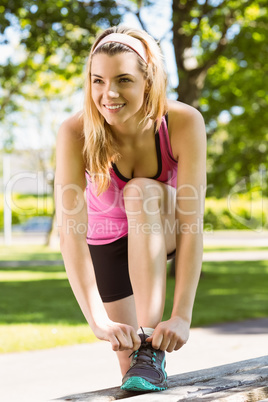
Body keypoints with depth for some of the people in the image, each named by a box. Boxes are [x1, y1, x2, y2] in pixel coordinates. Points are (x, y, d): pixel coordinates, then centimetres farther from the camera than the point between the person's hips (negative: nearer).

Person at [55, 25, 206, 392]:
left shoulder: (184, 123, -31)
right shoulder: (75, 134, -31)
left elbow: (191, 225, -34)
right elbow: (71, 234, -36)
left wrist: (182, 317, -42)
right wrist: (98, 320, -47)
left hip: (162, 234, -1)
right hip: (107, 243, 1)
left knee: (142, 191, -36)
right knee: (129, 365, -3)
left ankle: (152, 349, -33)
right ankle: (137, 363, 37)